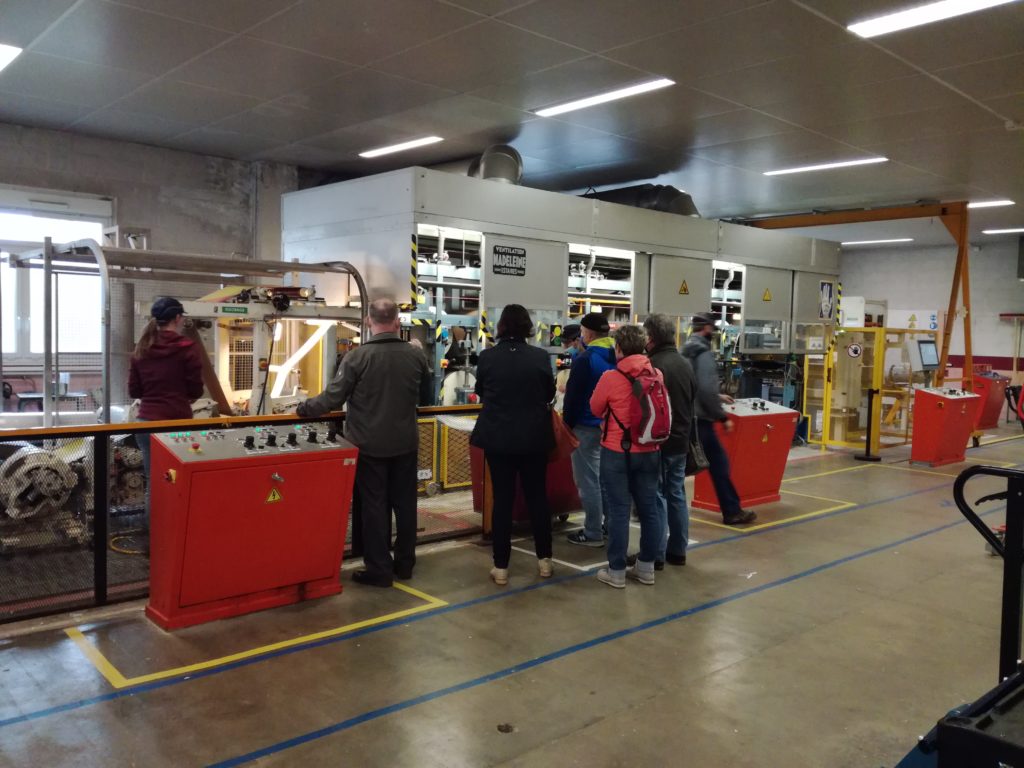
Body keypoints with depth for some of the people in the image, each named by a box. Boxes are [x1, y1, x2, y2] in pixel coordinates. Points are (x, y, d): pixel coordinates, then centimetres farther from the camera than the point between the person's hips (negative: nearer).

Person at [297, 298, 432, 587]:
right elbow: (425, 397, 11)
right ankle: (404, 564, 25)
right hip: (406, 443, 3)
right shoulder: (416, 355, -3)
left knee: (374, 506, 7)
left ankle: (379, 569, 12)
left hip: (370, 445, -3)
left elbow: (333, 398, -11)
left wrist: (304, 408, 6)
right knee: (404, 503, 14)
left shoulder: (357, 356, -15)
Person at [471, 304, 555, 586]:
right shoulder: (540, 357, -9)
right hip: (534, 437, 1)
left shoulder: (487, 357, -9)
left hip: (498, 437, 0)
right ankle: (544, 559, 22)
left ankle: (501, 567, 9)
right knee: (537, 496, 13)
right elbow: (550, 394, 5)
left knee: (502, 499, 5)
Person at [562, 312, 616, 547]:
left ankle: (593, 533, 2)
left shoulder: (585, 359, -16)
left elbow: (573, 397, -16)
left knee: (588, 480, -2)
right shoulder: (618, 357, 7)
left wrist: (567, 424, -5)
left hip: (587, 426, -8)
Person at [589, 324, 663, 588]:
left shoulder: (611, 377, -14)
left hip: (617, 452, -4)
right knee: (648, 510, 12)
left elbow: (595, 409, 2)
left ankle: (616, 572, 9)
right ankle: (646, 567, 22)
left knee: (618, 512, 2)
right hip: (649, 452, 4)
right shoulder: (658, 375, -1)